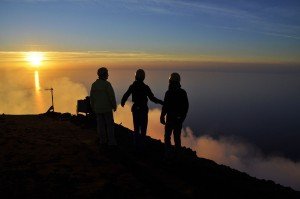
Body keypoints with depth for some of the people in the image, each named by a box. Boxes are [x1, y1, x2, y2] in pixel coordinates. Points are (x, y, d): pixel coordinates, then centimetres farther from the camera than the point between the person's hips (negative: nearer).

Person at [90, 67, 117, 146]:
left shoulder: (94, 84, 2)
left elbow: (92, 97, 6)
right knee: (109, 124, 4)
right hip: (107, 108, -5)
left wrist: (93, 107, 15)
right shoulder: (107, 84, -16)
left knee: (100, 124, 10)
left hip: (98, 108, 5)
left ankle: (103, 141, 16)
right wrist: (114, 106, -5)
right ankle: (111, 141, 7)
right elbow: (112, 96, -16)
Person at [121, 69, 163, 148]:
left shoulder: (132, 86, -5)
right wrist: (161, 102, -3)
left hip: (135, 109, 4)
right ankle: (141, 143, 9)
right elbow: (152, 98, -15)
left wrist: (122, 102, 20)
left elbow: (125, 96, 0)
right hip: (143, 109, -3)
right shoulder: (145, 87, -15)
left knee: (136, 127, 15)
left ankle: (136, 143, 22)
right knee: (143, 127, 8)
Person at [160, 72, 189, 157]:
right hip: (179, 118, 4)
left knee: (167, 136, 6)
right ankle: (177, 152, 18)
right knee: (177, 136, 12)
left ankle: (168, 153, 6)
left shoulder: (169, 92, -13)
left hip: (170, 117, -4)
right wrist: (183, 117, 14)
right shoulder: (183, 93, 3)